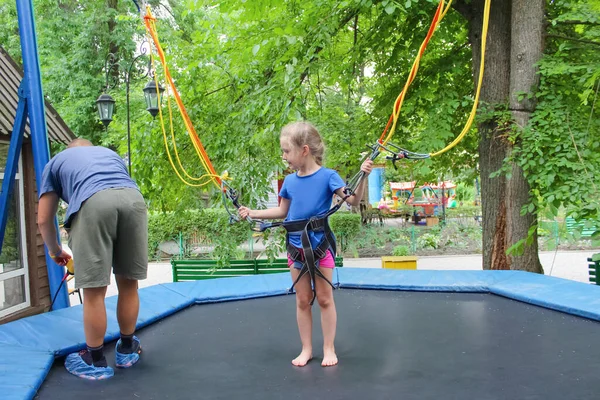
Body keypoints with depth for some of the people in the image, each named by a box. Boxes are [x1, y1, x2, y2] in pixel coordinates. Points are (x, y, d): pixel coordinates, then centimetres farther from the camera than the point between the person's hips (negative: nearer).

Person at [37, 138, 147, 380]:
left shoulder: (56, 162, 33)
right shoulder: (111, 154, 42)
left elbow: (44, 220, 29)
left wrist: (55, 252, 47)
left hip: (93, 203, -3)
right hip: (134, 198, 4)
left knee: (94, 290, 5)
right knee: (128, 283, 16)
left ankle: (95, 362, 17)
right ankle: (127, 350, 31)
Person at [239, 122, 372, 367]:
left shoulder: (327, 176, -12)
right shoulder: (290, 181, 2)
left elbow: (353, 201, -16)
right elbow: (282, 212, 14)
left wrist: (363, 177, -31)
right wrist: (251, 213, 10)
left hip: (320, 245, -4)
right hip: (296, 248, 4)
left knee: (324, 299, 6)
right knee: (303, 300, 11)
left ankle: (329, 348, 19)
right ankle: (306, 349, 22)